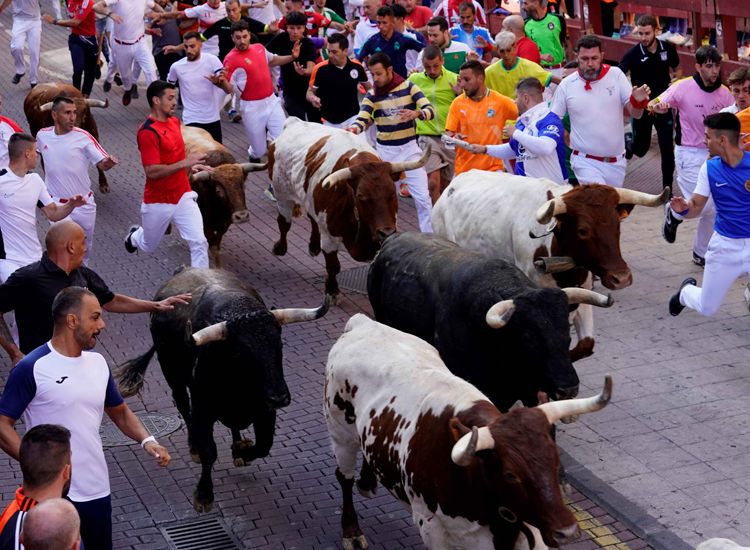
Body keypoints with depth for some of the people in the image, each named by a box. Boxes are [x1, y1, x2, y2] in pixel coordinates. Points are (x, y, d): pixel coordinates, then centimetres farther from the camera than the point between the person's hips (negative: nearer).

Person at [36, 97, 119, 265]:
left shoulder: (83, 136, -11)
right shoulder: (42, 135, -3)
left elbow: (101, 163, -14)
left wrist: (107, 163, -37)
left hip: (84, 203, 0)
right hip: (58, 204, 0)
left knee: (85, 245, 16)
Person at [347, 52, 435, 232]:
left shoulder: (408, 87, -5)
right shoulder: (371, 95, -1)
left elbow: (430, 110, -14)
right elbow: (362, 119, -14)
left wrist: (416, 113, -36)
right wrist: (353, 129, -37)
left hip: (409, 147, -2)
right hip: (384, 150, 2)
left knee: (422, 197, -6)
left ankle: (429, 236, 3)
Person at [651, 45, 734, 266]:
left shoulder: (724, 93, 0)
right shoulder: (683, 87, -11)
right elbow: (656, 105, -9)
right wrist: (658, 107, -32)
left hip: (714, 154, 5)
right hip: (689, 154, -5)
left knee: (712, 209, 8)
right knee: (702, 206, -15)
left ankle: (701, 254, 27)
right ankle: (674, 214, 19)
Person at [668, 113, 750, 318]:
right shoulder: (710, 168, -3)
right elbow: (696, 207, 0)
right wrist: (684, 209, -22)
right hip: (725, 245, 2)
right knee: (706, 309, 14)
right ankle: (686, 290, 44)